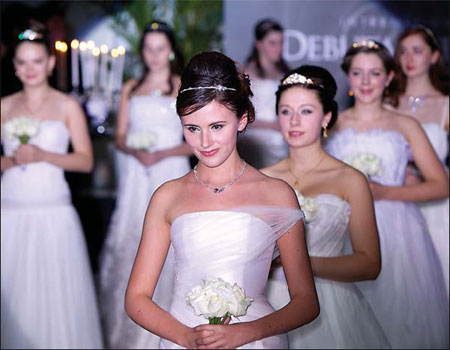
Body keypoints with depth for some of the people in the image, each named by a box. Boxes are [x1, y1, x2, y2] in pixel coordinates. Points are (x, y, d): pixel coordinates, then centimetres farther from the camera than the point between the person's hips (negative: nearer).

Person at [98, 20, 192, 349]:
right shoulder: (131, 89, 14)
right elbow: (120, 137, 12)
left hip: (171, 173, -3)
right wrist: (135, 150, -9)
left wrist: (162, 154, -13)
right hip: (137, 178, 3)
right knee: (130, 248, 1)